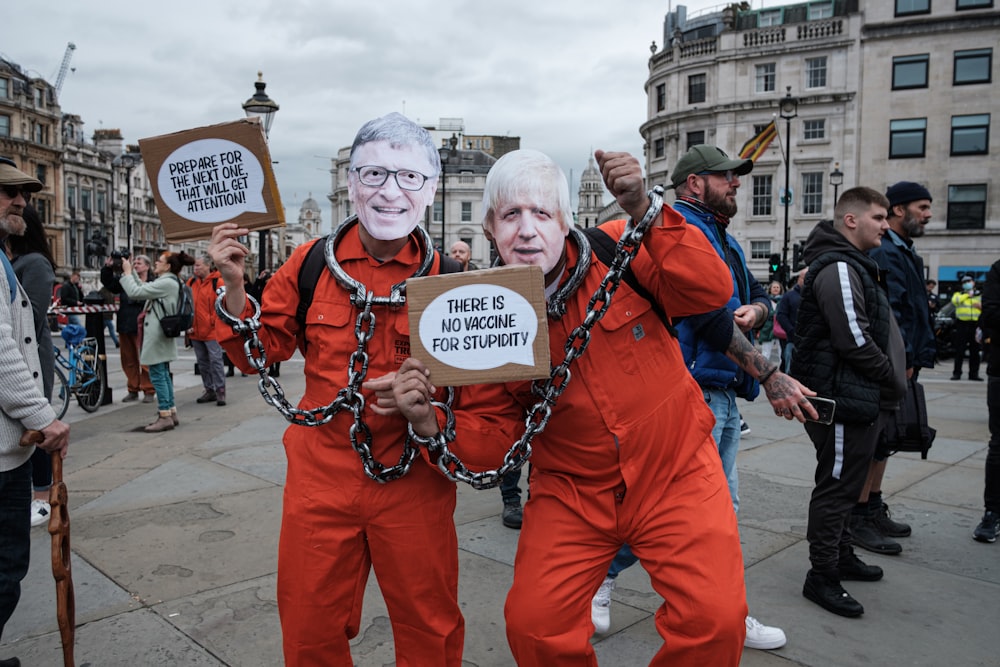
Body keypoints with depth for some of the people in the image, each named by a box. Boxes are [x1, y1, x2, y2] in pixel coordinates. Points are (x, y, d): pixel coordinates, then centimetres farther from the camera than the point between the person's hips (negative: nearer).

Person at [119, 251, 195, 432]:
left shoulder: (166, 283, -17)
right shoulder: (169, 282, 15)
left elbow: (135, 292, -19)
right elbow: (142, 288, 21)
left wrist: (127, 272, -6)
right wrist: (130, 272, 15)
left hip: (157, 337, -10)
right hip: (159, 335, 10)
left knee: (157, 376, -6)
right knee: (163, 375, 14)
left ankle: (165, 417, -2)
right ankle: (171, 413, 19)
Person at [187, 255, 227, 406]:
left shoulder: (217, 282, -7)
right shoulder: (191, 282, 11)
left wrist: (213, 320, -11)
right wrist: (188, 323, 6)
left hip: (212, 330, -6)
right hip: (195, 331, 7)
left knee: (215, 360, -5)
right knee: (202, 362, 12)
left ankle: (220, 391, 2)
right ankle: (209, 391, 21)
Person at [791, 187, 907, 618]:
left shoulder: (854, 266, 19)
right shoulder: (839, 269, -16)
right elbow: (855, 341, -22)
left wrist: (890, 383, 12)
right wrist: (895, 382, -9)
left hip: (860, 400, 11)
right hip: (846, 401, -11)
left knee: (844, 485, 20)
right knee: (836, 488, -3)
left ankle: (842, 556, 34)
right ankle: (821, 577, 6)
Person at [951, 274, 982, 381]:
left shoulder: (980, 295, 16)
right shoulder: (958, 294, 12)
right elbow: (955, 300, -11)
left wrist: (981, 306, -6)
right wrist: (967, 295, -5)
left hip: (975, 325, 2)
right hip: (962, 325, -2)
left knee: (975, 351, 3)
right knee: (959, 351, -3)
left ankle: (973, 373, 8)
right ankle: (957, 373, -1)